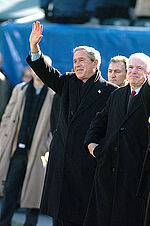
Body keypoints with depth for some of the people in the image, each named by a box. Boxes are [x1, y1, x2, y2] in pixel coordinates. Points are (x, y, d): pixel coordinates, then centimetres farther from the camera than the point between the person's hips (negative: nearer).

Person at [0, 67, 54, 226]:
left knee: (34, 194, 3)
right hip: (17, 150, 3)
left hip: (38, 152, -3)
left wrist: (48, 150, -10)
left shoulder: (54, 95, -1)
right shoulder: (20, 90, 10)